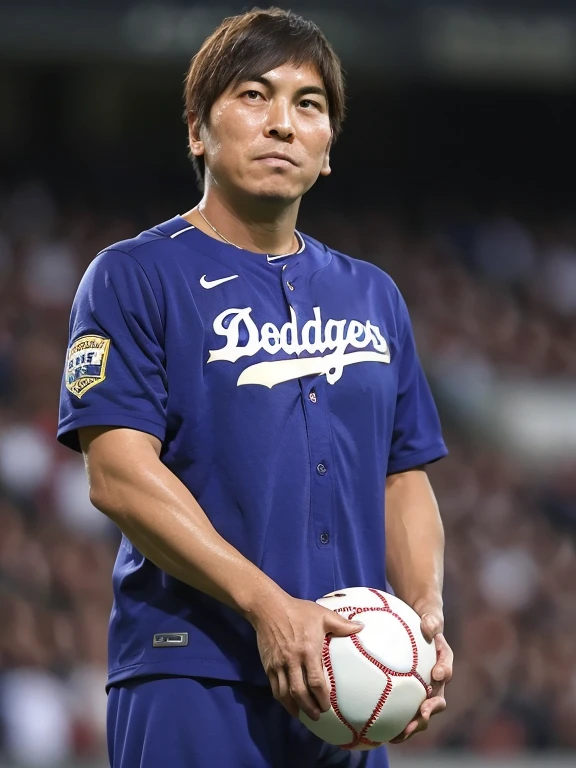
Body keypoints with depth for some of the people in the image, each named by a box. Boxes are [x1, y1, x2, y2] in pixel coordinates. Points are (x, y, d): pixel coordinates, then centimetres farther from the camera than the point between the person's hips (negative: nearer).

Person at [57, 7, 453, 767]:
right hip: (193, 683, -6)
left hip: (344, 693, 6)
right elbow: (119, 474, -11)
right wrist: (267, 605, -20)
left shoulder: (372, 296, 18)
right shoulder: (134, 277, 0)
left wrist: (426, 611, 0)